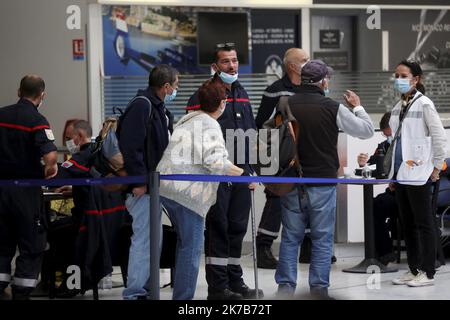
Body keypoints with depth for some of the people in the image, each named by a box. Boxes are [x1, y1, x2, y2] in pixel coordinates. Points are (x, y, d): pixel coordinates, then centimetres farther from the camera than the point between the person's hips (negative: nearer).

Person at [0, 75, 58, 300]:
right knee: (31, 247, 5)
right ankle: (21, 295, 2)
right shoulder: (37, 120, -12)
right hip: (27, 189, -5)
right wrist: (49, 171, -5)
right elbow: (50, 156, -24)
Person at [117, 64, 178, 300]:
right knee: (144, 239, -10)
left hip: (152, 185, 11)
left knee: (153, 238, 15)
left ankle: (145, 289, 22)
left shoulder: (159, 109, 17)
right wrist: (139, 181, -25)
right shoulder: (141, 106, -16)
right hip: (141, 186, -11)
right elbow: (130, 146, -24)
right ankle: (134, 293, -7)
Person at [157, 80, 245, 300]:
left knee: (184, 243, 21)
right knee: (192, 248, -4)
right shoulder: (210, 125, -9)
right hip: (187, 191, -9)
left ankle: (179, 291, 28)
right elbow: (216, 161, -21)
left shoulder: (187, 119, 19)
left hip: (165, 186, 9)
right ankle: (184, 296, -6)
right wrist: (245, 174, -16)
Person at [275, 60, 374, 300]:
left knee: (290, 237, 10)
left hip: (291, 182, 3)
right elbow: (367, 130, 2)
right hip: (323, 183, -3)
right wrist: (357, 107, 18)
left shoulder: (285, 106, -1)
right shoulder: (333, 108, -9)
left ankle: (286, 286, 11)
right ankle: (319, 288, 7)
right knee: (322, 238, 6)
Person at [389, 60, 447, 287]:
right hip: (401, 173, 8)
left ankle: (428, 273, 3)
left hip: (418, 174, -8)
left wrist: (436, 167, -7)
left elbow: (440, 137, -12)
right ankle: (413, 270, 19)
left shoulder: (424, 104, -10)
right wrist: (393, 172, 15)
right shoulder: (398, 107, 12)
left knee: (423, 224, -2)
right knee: (407, 224, 11)